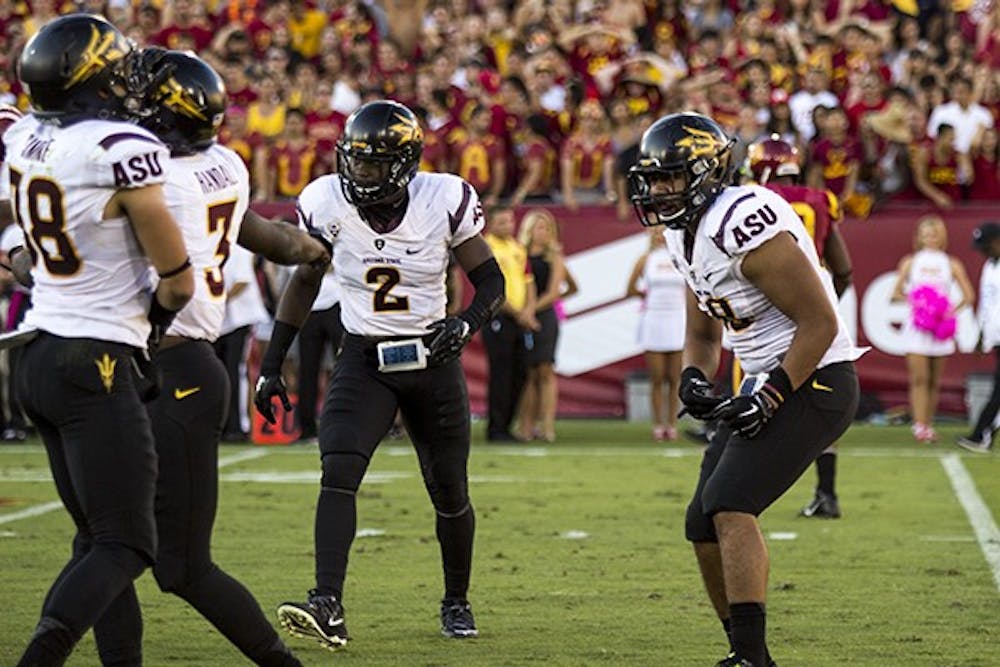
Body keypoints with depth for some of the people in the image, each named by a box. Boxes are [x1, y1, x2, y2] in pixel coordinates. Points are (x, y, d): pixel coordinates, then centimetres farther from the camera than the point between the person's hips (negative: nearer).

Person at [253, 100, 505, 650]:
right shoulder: (328, 204, -11)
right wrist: (271, 366, 5)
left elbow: (491, 280, -3)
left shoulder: (445, 202, -15)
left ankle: (456, 602, 34)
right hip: (364, 358, 0)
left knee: (450, 495, 10)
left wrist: (467, 322, -25)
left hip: (432, 360, 0)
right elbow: (305, 281, 6)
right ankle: (327, 608, -29)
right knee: (338, 471, -22)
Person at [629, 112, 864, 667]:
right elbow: (703, 334, 21)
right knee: (704, 526, 10)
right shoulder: (686, 236, 9)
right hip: (765, 385, 10)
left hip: (811, 384, -10)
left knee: (729, 505, -22)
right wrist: (693, 378, 0)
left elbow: (820, 322, -21)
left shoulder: (742, 224, -22)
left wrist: (768, 396, -22)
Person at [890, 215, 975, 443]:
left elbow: (968, 296, 4)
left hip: (940, 328, 1)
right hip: (916, 327, -1)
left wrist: (952, 311, -12)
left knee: (934, 381, 5)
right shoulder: (910, 262, 8)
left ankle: (929, 424, 13)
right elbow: (896, 293, 5)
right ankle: (919, 425, -16)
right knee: (919, 378, -11)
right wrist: (912, 301, -13)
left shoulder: (952, 265, 8)